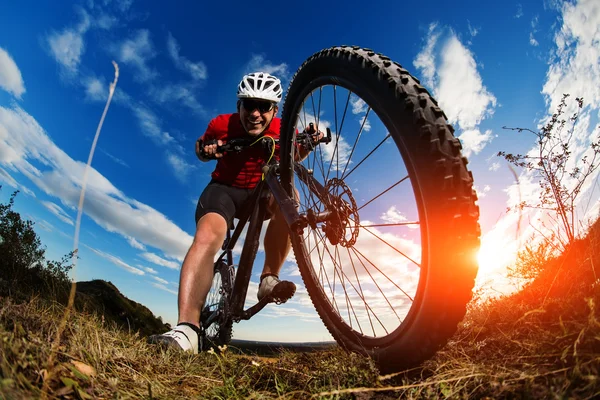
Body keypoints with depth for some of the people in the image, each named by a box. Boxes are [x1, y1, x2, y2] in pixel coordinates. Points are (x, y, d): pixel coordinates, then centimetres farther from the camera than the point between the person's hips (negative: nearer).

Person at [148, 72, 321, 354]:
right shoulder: (221, 125, -13)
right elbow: (201, 148, 8)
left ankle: (268, 279, -23)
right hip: (224, 188, -1)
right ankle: (187, 330, -42)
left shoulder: (283, 131, -11)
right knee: (207, 236, -33)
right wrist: (206, 150, -17)